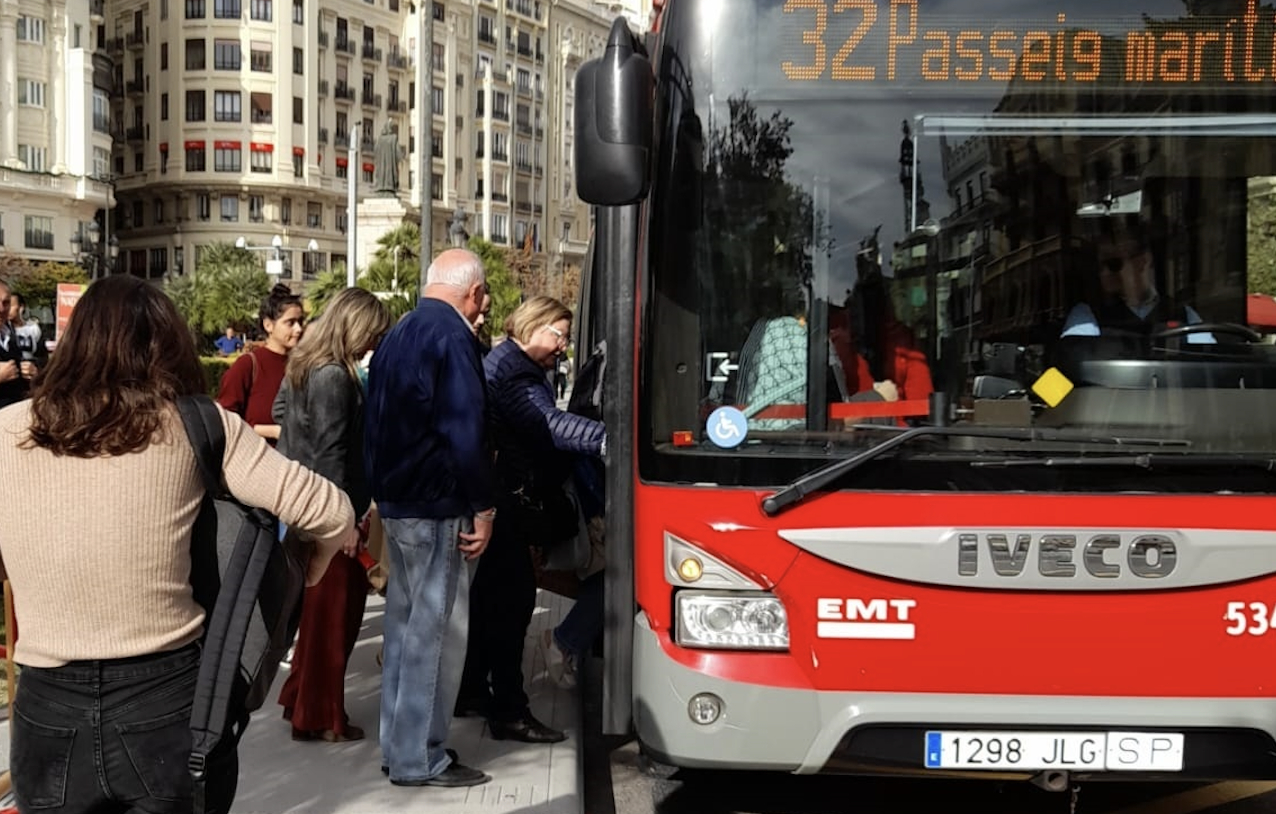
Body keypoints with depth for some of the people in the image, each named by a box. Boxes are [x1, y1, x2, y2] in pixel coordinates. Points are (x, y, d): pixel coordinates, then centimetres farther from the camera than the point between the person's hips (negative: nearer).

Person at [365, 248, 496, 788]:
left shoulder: (396, 335, 14)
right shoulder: (453, 337, -15)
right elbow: (465, 431, -20)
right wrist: (482, 508, -15)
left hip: (396, 500, 10)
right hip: (434, 506, -9)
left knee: (405, 621, 16)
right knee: (434, 629, -2)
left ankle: (397, 744, 25)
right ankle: (418, 758, 5)